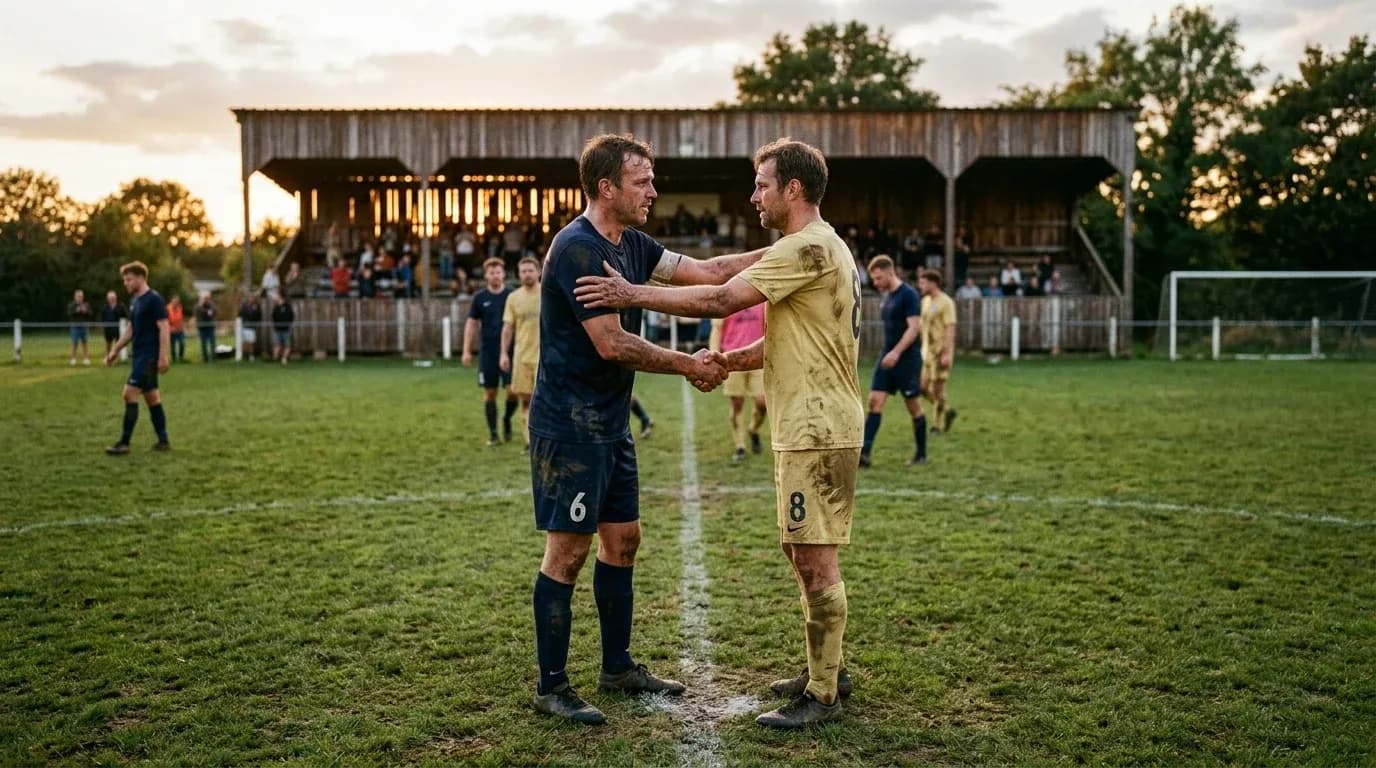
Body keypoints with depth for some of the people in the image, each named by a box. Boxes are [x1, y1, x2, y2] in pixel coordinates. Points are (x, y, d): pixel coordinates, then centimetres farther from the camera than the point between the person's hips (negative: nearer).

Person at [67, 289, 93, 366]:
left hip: (84, 327, 2)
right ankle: (73, 359, 5)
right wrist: (76, 311, -20)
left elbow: (91, 314, 2)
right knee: (74, 344, -3)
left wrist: (86, 311, -15)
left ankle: (86, 359, 7)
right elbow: (69, 314, -9)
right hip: (75, 327, -2)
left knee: (85, 343, 2)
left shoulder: (86, 305, 8)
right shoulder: (71, 305, 2)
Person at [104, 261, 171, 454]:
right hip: (139, 355, 9)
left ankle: (124, 443, -7)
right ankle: (163, 441, 16)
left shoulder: (154, 299, -13)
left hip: (149, 356, -9)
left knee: (129, 393, -11)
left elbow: (164, 328, -17)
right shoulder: (134, 300, 13)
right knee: (151, 397, 10)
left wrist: (163, 357, -22)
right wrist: (115, 350, 19)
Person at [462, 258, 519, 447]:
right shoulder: (480, 298, 4)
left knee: (512, 391, -9)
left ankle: (507, 420, 20)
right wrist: (467, 351, 1)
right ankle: (493, 433, 14)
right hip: (487, 352, 1)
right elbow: (471, 324, 7)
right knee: (490, 393, 4)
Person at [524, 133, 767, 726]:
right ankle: (551, 688, 9)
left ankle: (618, 667, 28)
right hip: (570, 425, -10)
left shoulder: (631, 245, 11)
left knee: (622, 538, 15)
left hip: (610, 424, 10)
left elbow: (707, 272, 13)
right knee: (568, 550, -3)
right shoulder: (577, 249, -18)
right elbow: (612, 344, -20)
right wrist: (689, 365, -9)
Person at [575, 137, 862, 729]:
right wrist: (724, 362, 11)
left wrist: (633, 295, -15)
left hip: (816, 431, -11)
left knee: (815, 559, -4)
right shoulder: (819, 247, 19)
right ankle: (826, 672, 28)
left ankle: (823, 696, 6)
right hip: (807, 429, 11)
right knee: (802, 552, 17)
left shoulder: (808, 247, -15)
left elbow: (722, 300, -21)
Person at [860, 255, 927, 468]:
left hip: (907, 359, -8)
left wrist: (896, 352, -27)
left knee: (913, 406, 3)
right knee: (875, 400, -4)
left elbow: (914, 327, -19)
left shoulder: (908, 295, -12)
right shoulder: (887, 297, 13)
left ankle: (921, 454, 16)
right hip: (887, 357, 8)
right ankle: (864, 453, -10)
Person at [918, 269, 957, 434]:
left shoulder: (946, 302, -12)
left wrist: (947, 354, -23)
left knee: (937, 387, -3)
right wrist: (922, 350, 17)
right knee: (923, 388, 6)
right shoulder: (926, 300, 13)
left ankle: (939, 424, 7)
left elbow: (950, 329, -17)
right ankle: (947, 411, 24)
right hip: (927, 351, 8)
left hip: (941, 352, -8)